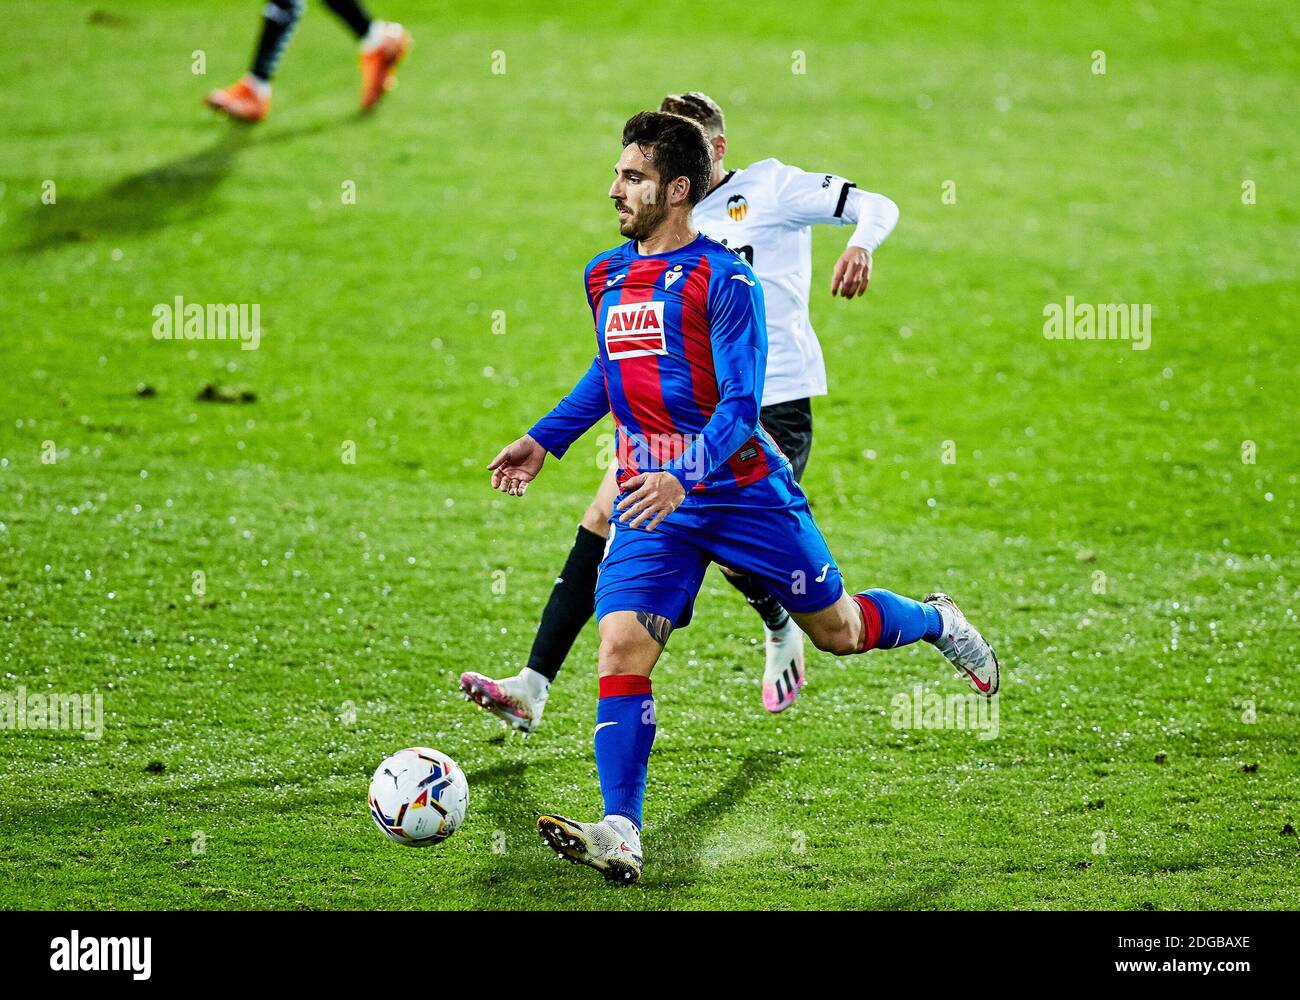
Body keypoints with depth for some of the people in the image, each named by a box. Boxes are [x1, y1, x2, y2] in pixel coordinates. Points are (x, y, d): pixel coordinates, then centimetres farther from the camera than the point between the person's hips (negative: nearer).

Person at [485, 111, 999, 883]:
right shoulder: (606, 276, 9)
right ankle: (621, 835, -19)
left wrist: (683, 479, -32)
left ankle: (938, 623, 43)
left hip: (740, 490, -4)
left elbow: (740, 404, -18)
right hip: (651, 499, 5)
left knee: (836, 630, 10)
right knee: (622, 645, -15)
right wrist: (544, 440, 20)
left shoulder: (723, 278, -13)